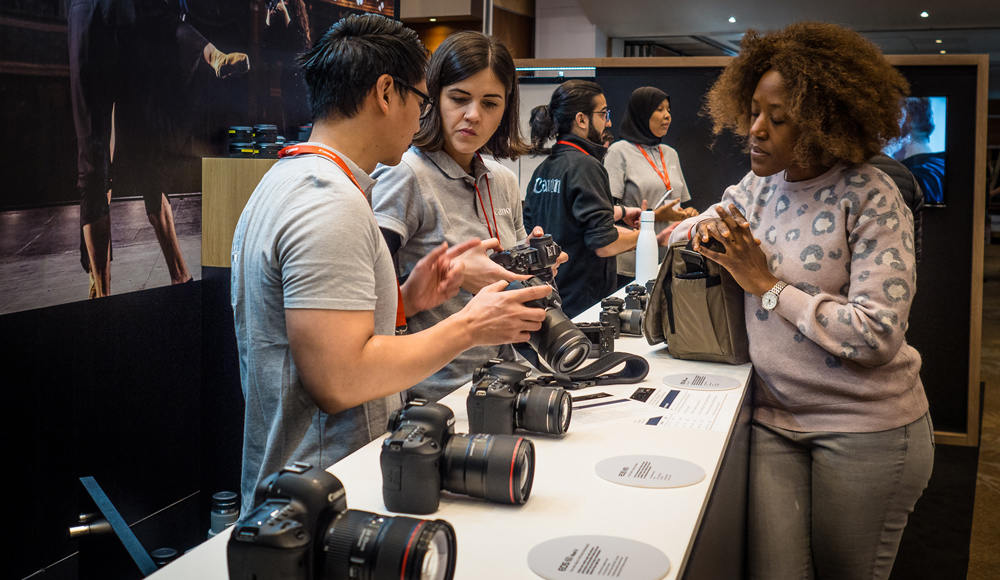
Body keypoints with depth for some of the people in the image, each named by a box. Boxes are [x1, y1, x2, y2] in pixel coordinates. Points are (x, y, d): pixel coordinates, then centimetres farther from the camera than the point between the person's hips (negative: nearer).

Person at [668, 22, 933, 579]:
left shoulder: (871, 199, -13)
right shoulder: (759, 187, 5)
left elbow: (876, 336, -22)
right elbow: (675, 235, 20)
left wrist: (766, 283, -16)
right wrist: (704, 227, -4)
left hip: (866, 427, -4)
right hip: (775, 417, 5)